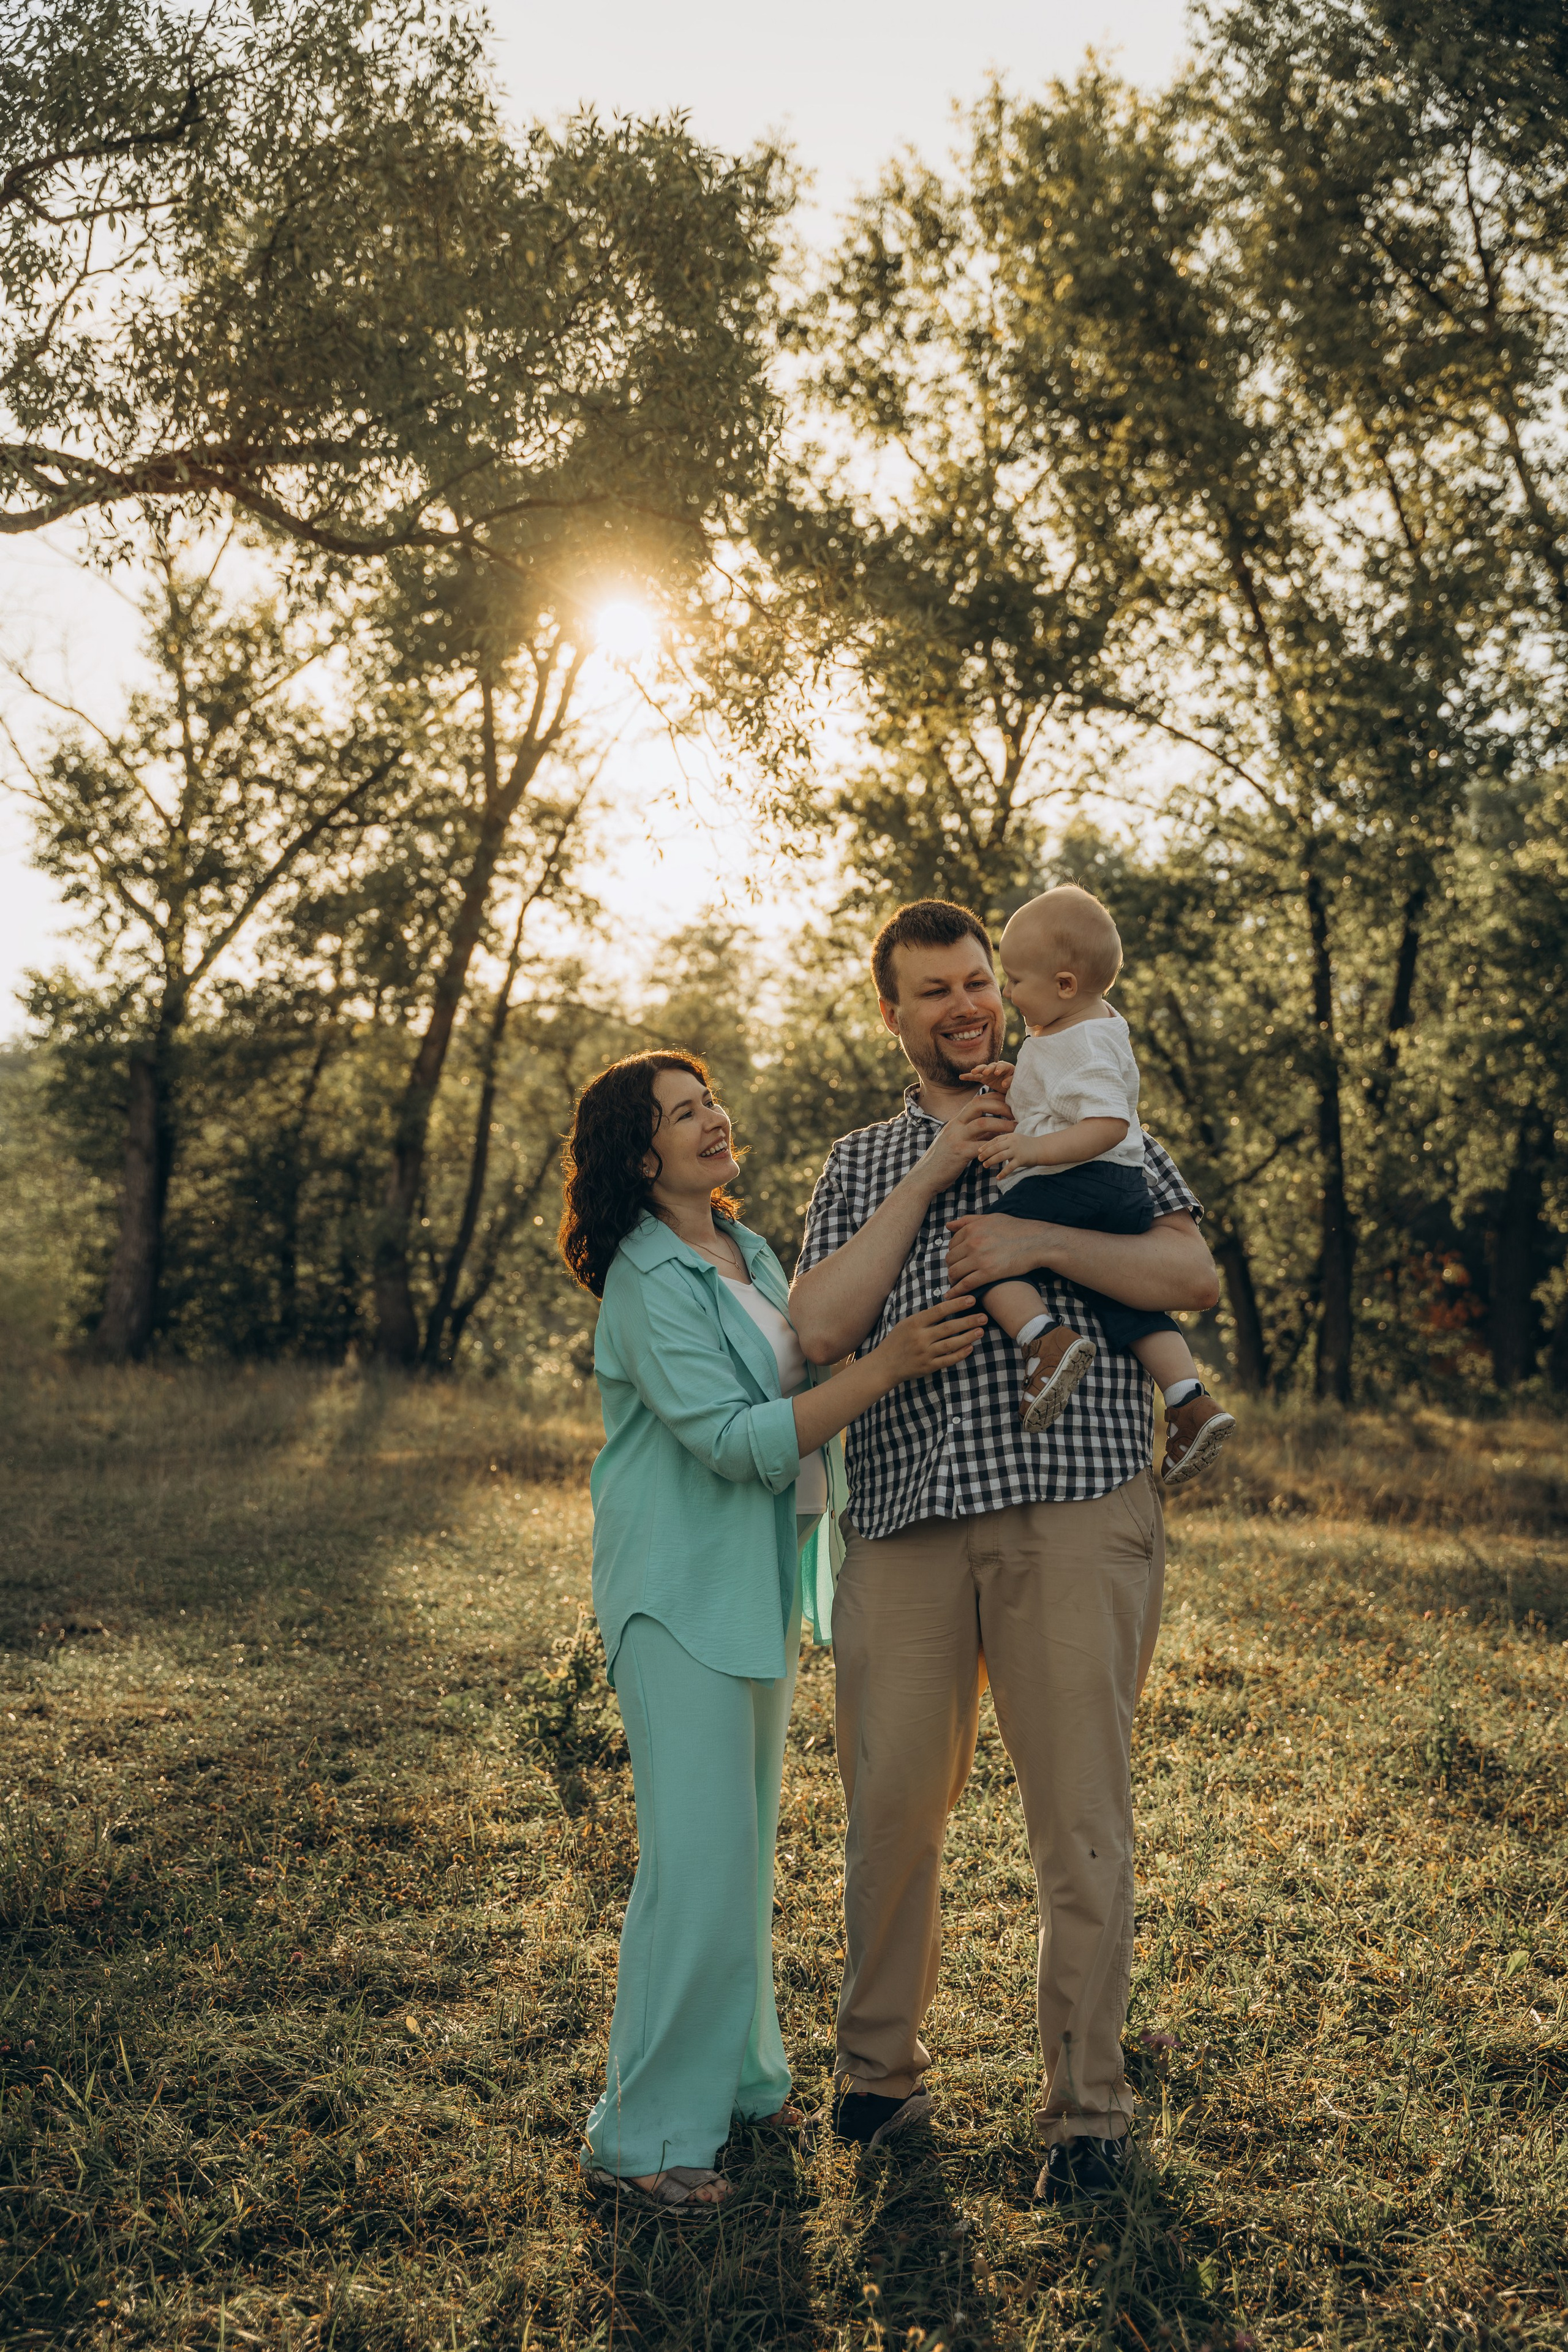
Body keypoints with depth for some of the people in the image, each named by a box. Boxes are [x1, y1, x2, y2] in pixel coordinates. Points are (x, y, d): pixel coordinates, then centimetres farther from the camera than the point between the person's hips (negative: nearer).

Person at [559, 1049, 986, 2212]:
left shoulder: (747, 1249, 10)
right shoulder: (649, 1281, -17)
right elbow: (734, 1440, -24)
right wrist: (885, 1367, -27)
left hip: (761, 1584, 9)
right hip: (683, 1591, -9)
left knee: (747, 1842, 17)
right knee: (698, 1856, -8)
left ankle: (736, 2071, 32)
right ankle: (645, 2133, 4)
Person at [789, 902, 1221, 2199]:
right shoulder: (860, 1163, 18)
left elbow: (1197, 1278, 1)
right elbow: (821, 1332, 2)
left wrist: (1042, 1241, -12)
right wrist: (927, 1180, -3)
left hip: (1074, 1508, -2)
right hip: (907, 1517, 2)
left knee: (1081, 1813, 1)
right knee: (891, 1802, 5)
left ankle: (1087, 2105, 16)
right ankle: (880, 2066, 26)